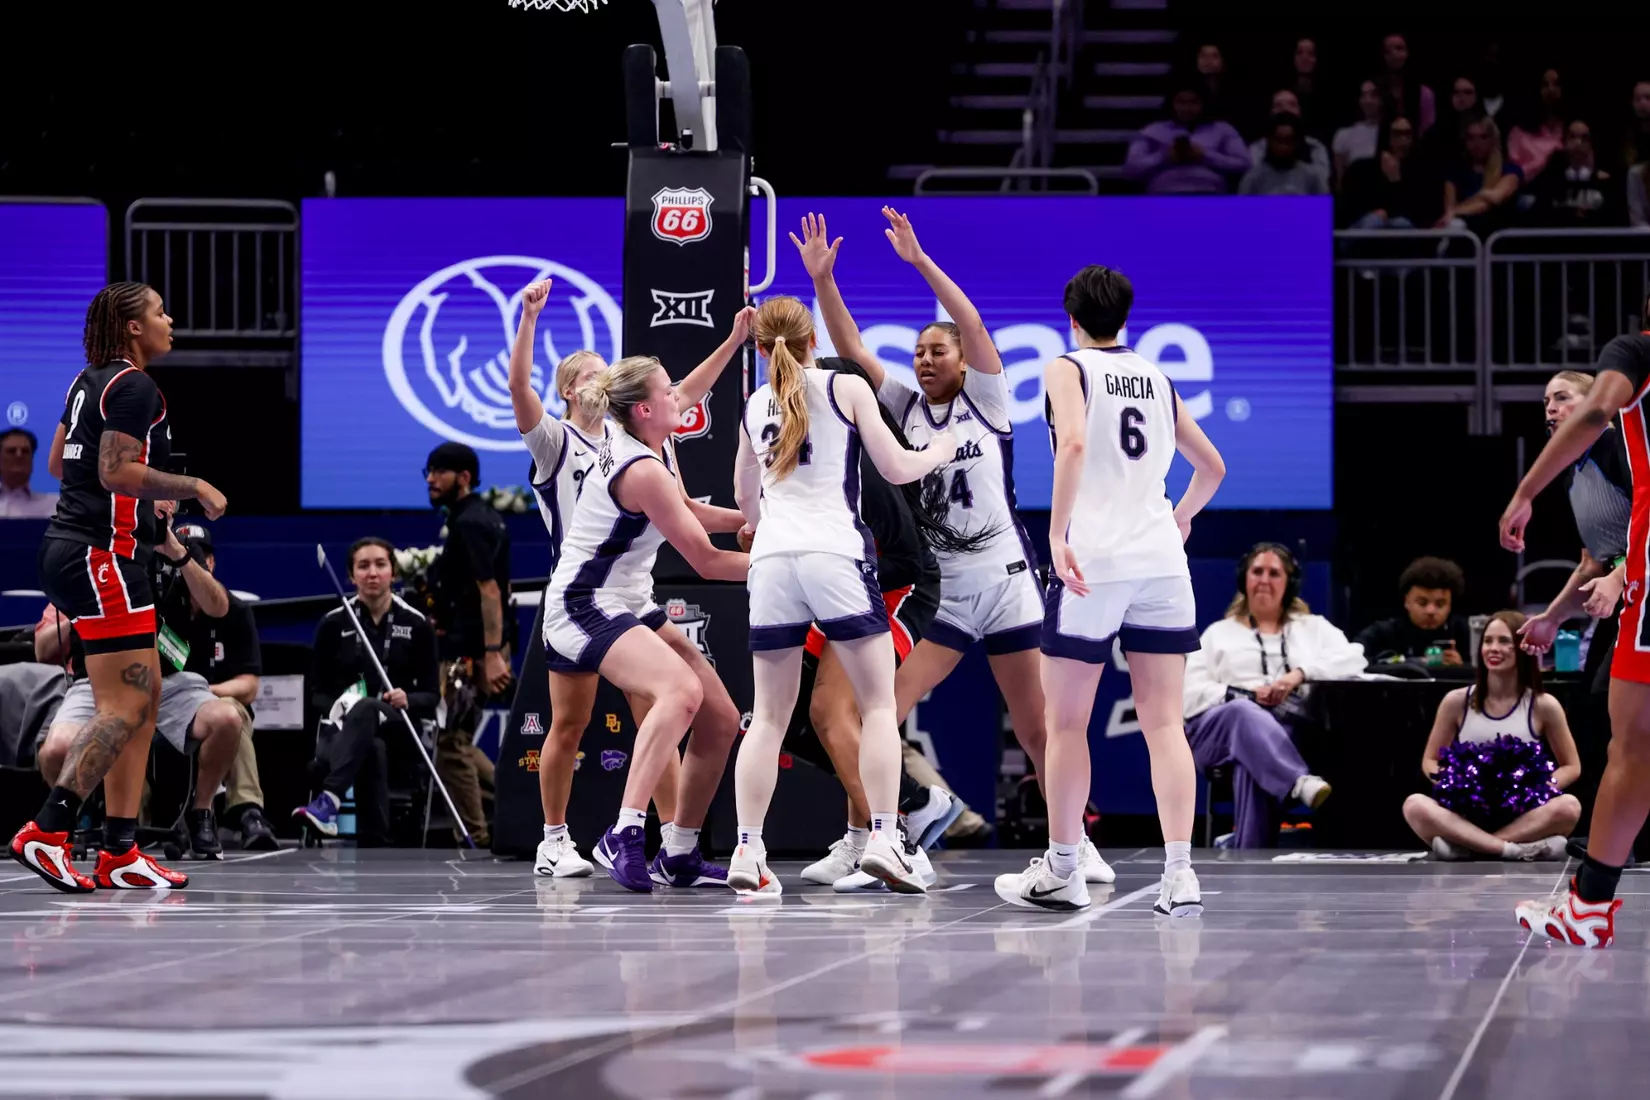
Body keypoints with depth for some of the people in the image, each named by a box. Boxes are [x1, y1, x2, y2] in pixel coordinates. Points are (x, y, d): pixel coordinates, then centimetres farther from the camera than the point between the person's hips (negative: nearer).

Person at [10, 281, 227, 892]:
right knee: (123, 707, -11)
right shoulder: (133, 386, -12)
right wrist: (194, 489, -12)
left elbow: (58, 459, 24)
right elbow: (118, 471, -21)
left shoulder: (90, 381, 16)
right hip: (103, 554, -10)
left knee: (145, 699, 10)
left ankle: (119, 854, 7)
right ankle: (45, 831, -17)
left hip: (71, 547, 10)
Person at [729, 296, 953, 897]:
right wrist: (941, 448, 24)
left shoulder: (755, 405, 16)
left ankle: (747, 850, -1)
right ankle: (883, 838, -10)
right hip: (835, 553, -4)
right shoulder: (846, 387, 3)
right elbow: (896, 468, 4)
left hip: (772, 557, 4)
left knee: (769, 716, 7)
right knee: (879, 704, 3)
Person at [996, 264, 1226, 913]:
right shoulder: (1156, 379, 17)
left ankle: (1061, 872, 14)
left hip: (1093, 561, -4)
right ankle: (1179, 875, -10)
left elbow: (1073, 442, -20)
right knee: (1164, 723, 1)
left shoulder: (1068, 370, 0)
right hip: (1162, 562, 5)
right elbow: (1212, 466, 26)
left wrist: (1057, 534, -20)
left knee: (1066, 722, 8)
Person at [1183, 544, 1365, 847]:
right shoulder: (1219, 634, 25)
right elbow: (1191, 696, 10)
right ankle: (1301, 783, -63)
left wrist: (1301, 674, -11)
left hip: (1291, 733, 0)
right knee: (1245, 712, -40)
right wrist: (1249, 695, -7)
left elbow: (1355, 659, 6)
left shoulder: (1314, 627, 26)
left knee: (1252, 759, -39)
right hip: (1221, 728, 0)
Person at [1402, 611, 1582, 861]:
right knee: (1415, 805, -30)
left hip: (1523, 817, -1)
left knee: (1568, 806, -32)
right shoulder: (1457, 702, 4)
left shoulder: (1543, 706, 1)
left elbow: (1571, 767, 8)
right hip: (1467, 815, 1)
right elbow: (1430, 761, 11)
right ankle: (1515, 850, -38)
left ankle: (1467, 846, -31)